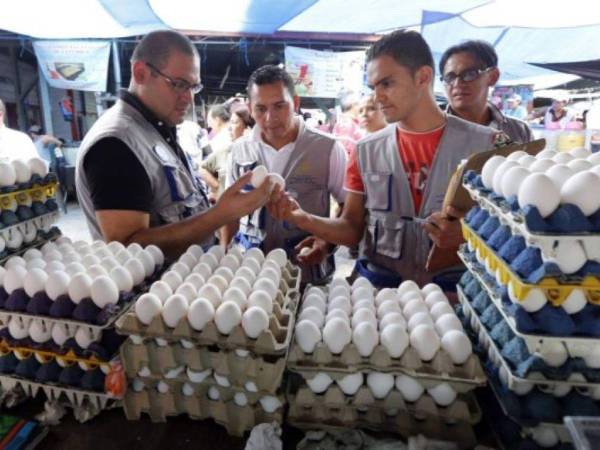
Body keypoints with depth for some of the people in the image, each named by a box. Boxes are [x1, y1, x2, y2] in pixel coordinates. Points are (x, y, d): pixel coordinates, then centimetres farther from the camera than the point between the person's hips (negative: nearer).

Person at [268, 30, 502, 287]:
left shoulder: (483, 144, -2)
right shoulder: (367, 151, 6)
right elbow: (352, 229, 6)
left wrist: (467, 236, -18)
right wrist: (302, 218, -10)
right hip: (377, 287, 1)